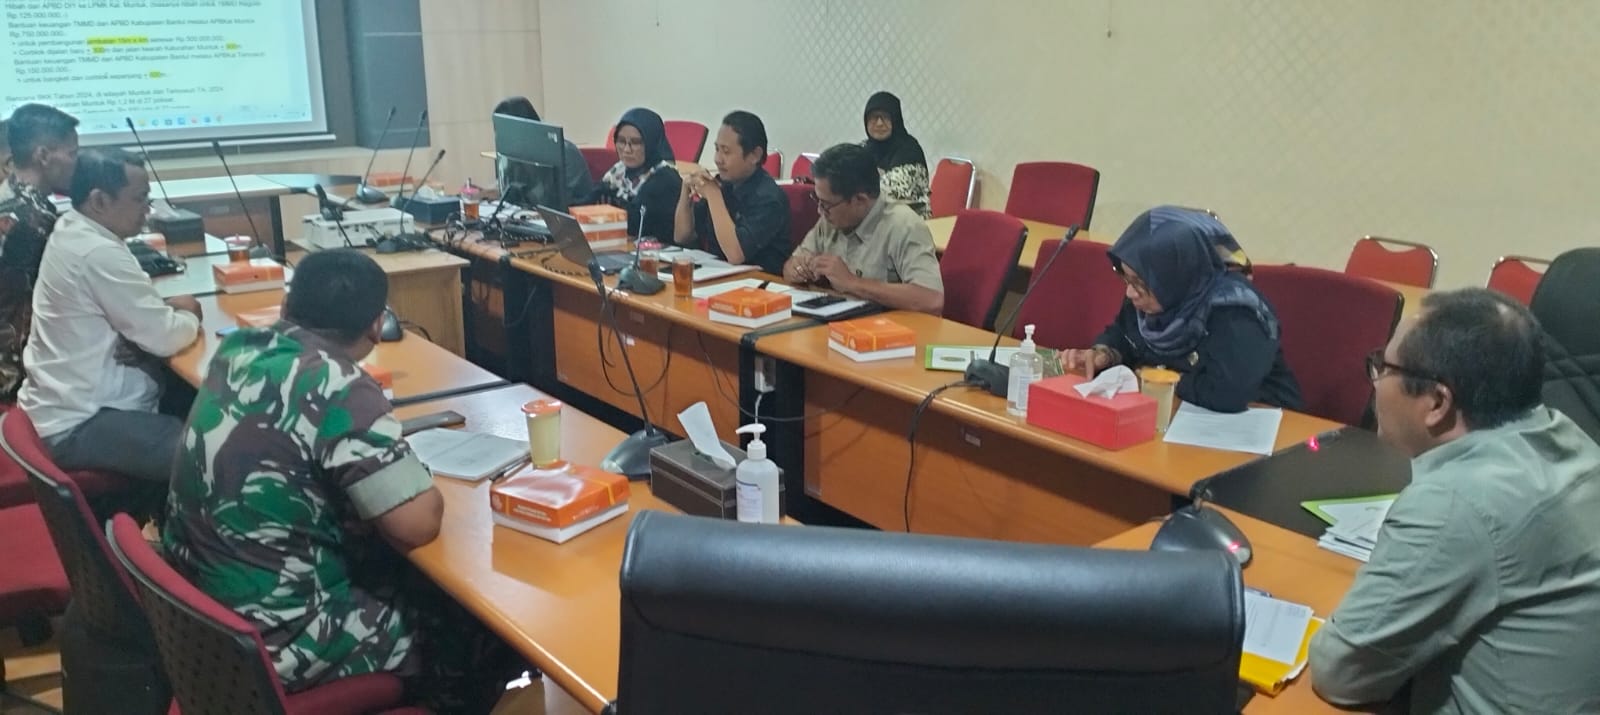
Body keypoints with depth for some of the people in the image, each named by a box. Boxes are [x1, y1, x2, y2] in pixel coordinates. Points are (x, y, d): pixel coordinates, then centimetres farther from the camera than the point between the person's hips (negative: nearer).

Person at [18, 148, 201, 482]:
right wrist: (189, 316, 1)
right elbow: (164, 338, -21)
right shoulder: (99, 253, -23)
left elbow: (125, 307, 18)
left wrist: (167, 307, -3)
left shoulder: (71, 231, 7)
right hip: (77, 424, -11)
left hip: (66, 402, 11)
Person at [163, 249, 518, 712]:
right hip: (272, 641, -8)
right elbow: (418, 525, -24)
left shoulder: (241, 348, -1)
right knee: (482, 630, 7)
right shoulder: (339, 389, -25)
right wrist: (413, 478, -5)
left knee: (407, 574, 24)